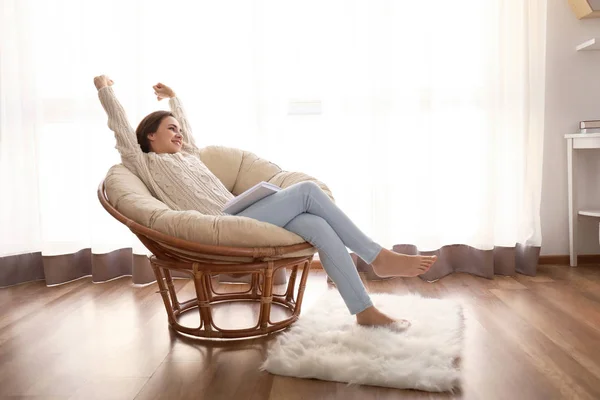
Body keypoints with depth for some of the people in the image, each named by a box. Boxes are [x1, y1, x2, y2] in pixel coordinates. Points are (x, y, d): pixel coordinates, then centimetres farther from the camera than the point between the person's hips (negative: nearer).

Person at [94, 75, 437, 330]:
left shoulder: (188, 156, 32)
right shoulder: (146, 162, 13)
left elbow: (187, 129, 49)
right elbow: (122, 130, 10)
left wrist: (174, 98, 59)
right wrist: (105, 89, 19)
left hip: (240, 220, 8)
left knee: (318, 226, -19)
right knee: (308, 191, -20)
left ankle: (365, 311, -17)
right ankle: (379, 257, -14)